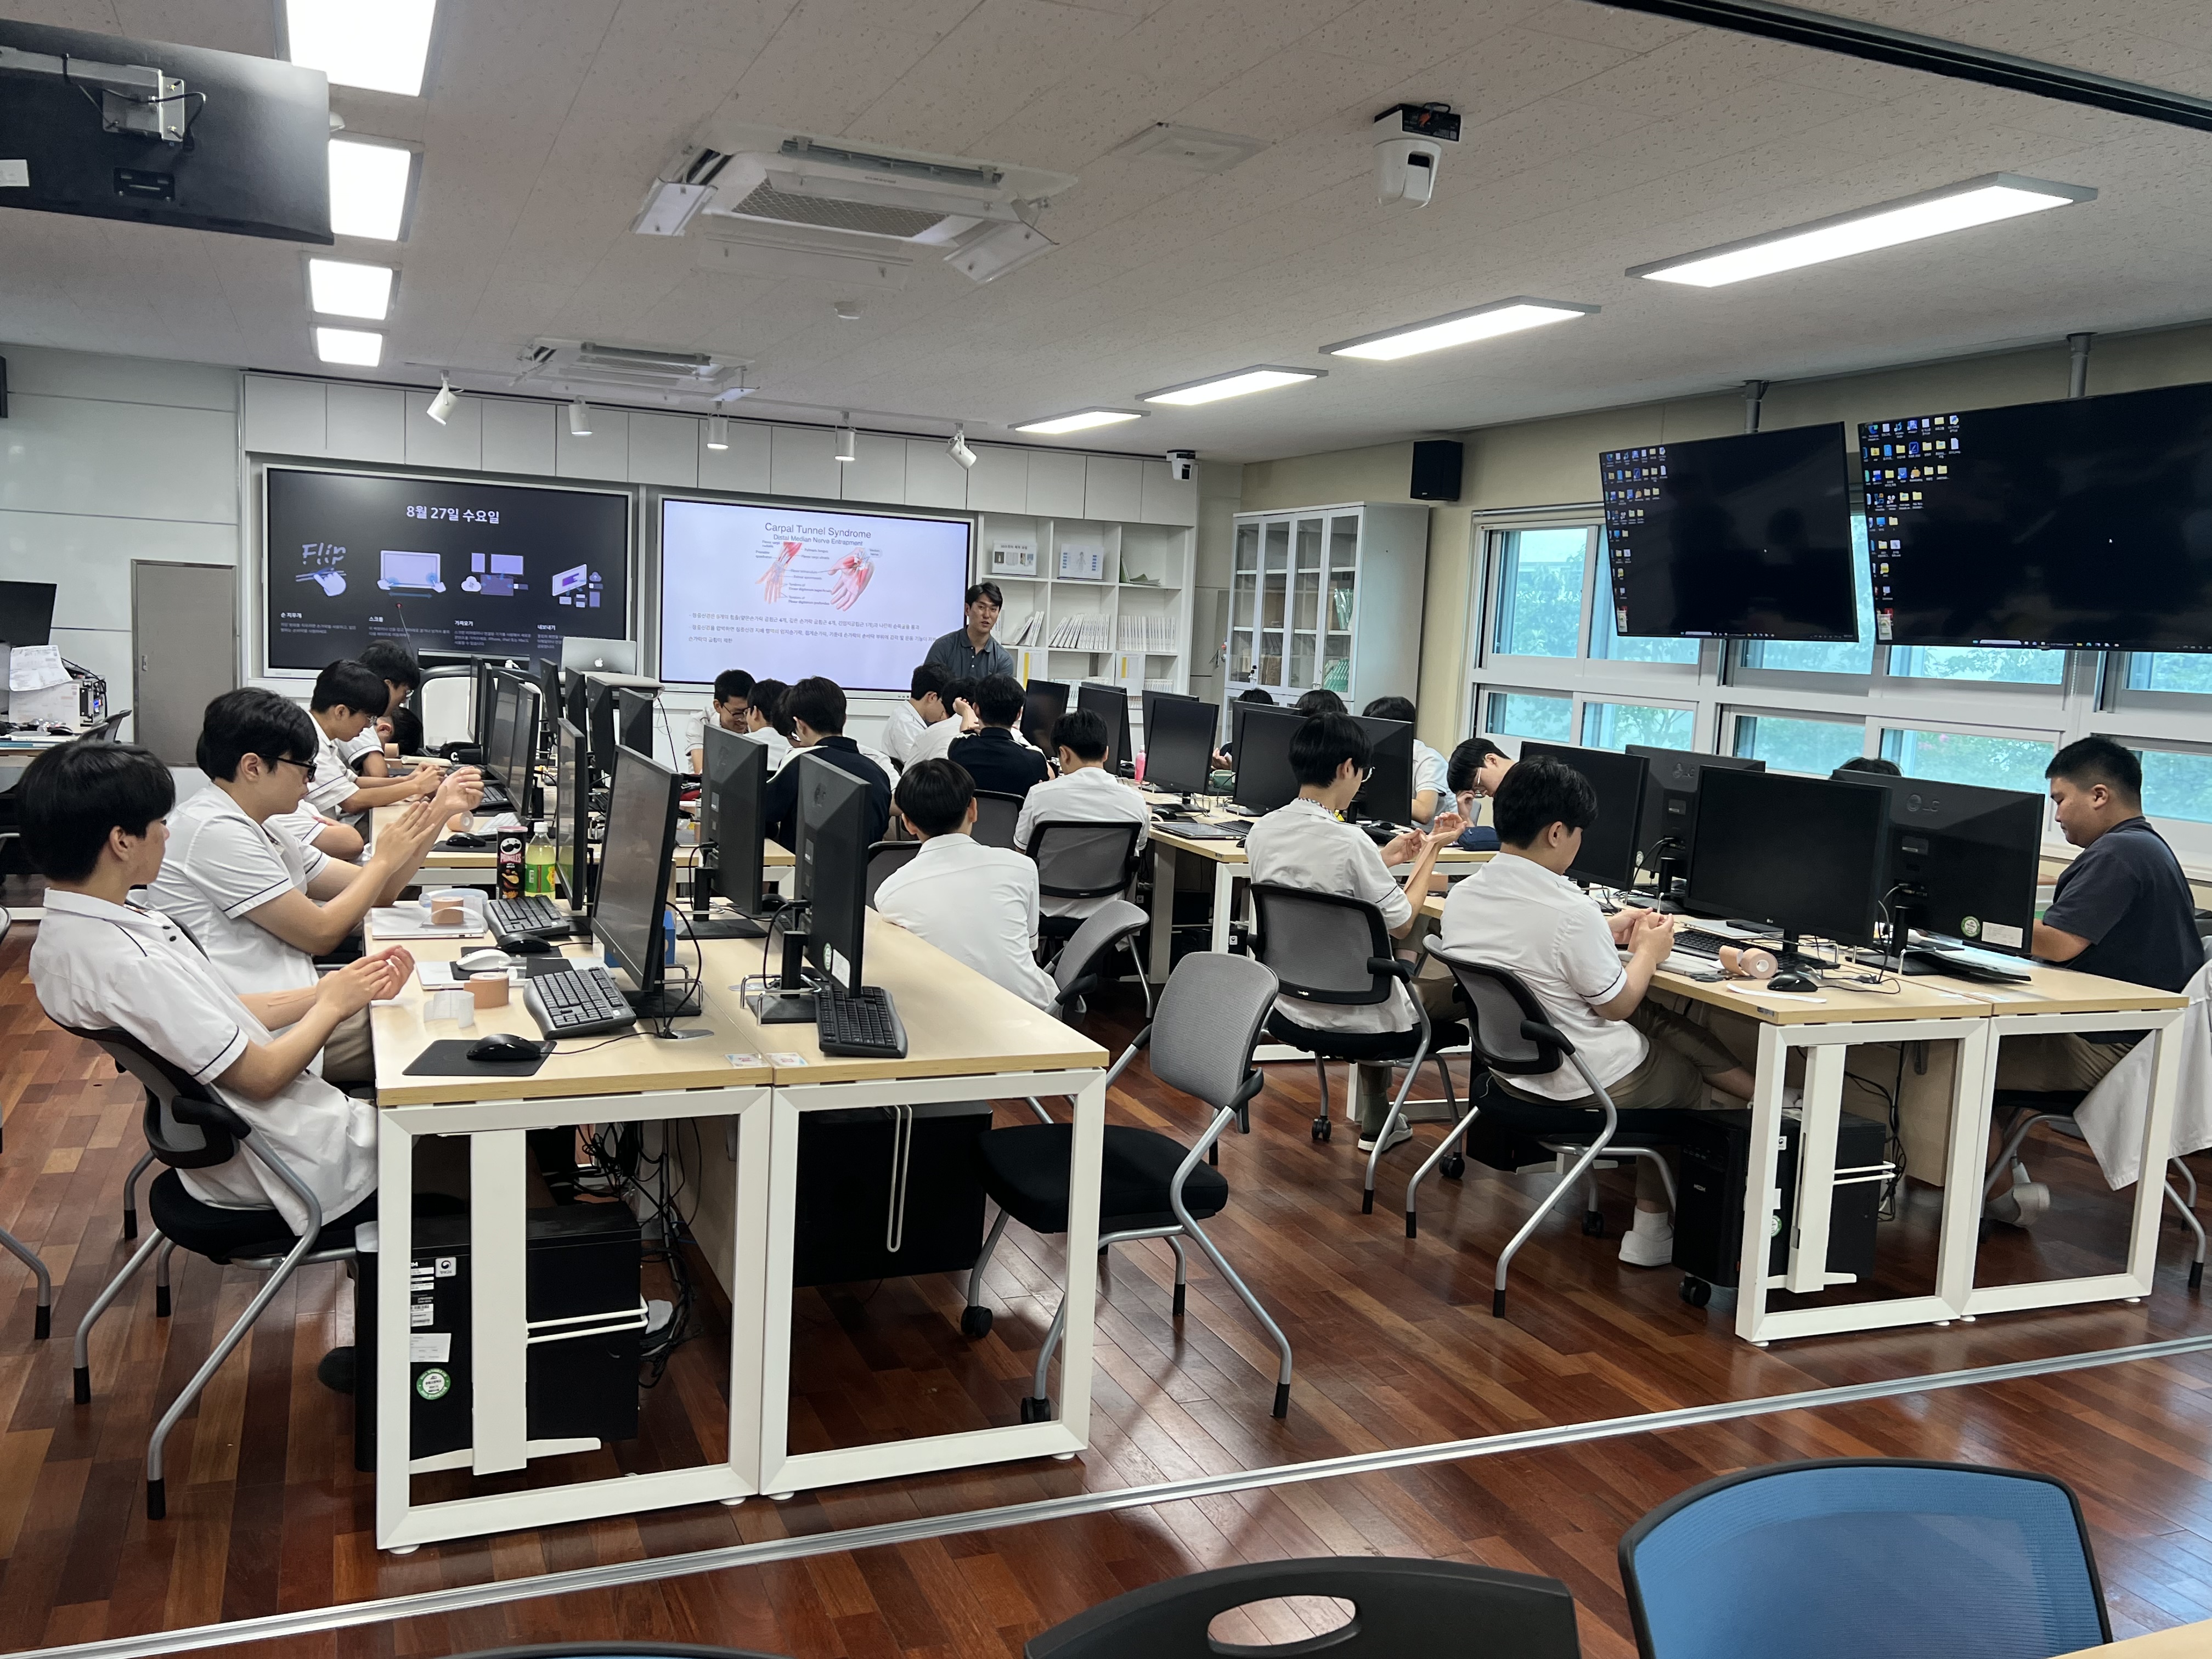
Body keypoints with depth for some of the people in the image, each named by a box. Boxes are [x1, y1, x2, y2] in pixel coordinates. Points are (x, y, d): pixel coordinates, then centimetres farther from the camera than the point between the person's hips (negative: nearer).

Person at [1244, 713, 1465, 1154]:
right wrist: (1431, 853, -2)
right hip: (1349, 1015, -7)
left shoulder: (1261, 832, -5)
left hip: (1289, 1003, 7)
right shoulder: (1349, 841, -26)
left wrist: (1387, 858, 14)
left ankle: (1376, 1123, 40)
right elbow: (1402, 923, -13)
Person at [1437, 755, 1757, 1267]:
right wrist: (1648, 950, 3)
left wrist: (1606, 932, 15)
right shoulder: (1570, 911, -29)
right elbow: (1616, 1005, -14)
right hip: (1584, 1083, -7)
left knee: (1659, 1020, 22)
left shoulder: (1462, 896, -6)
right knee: (1691, 1084, 21)